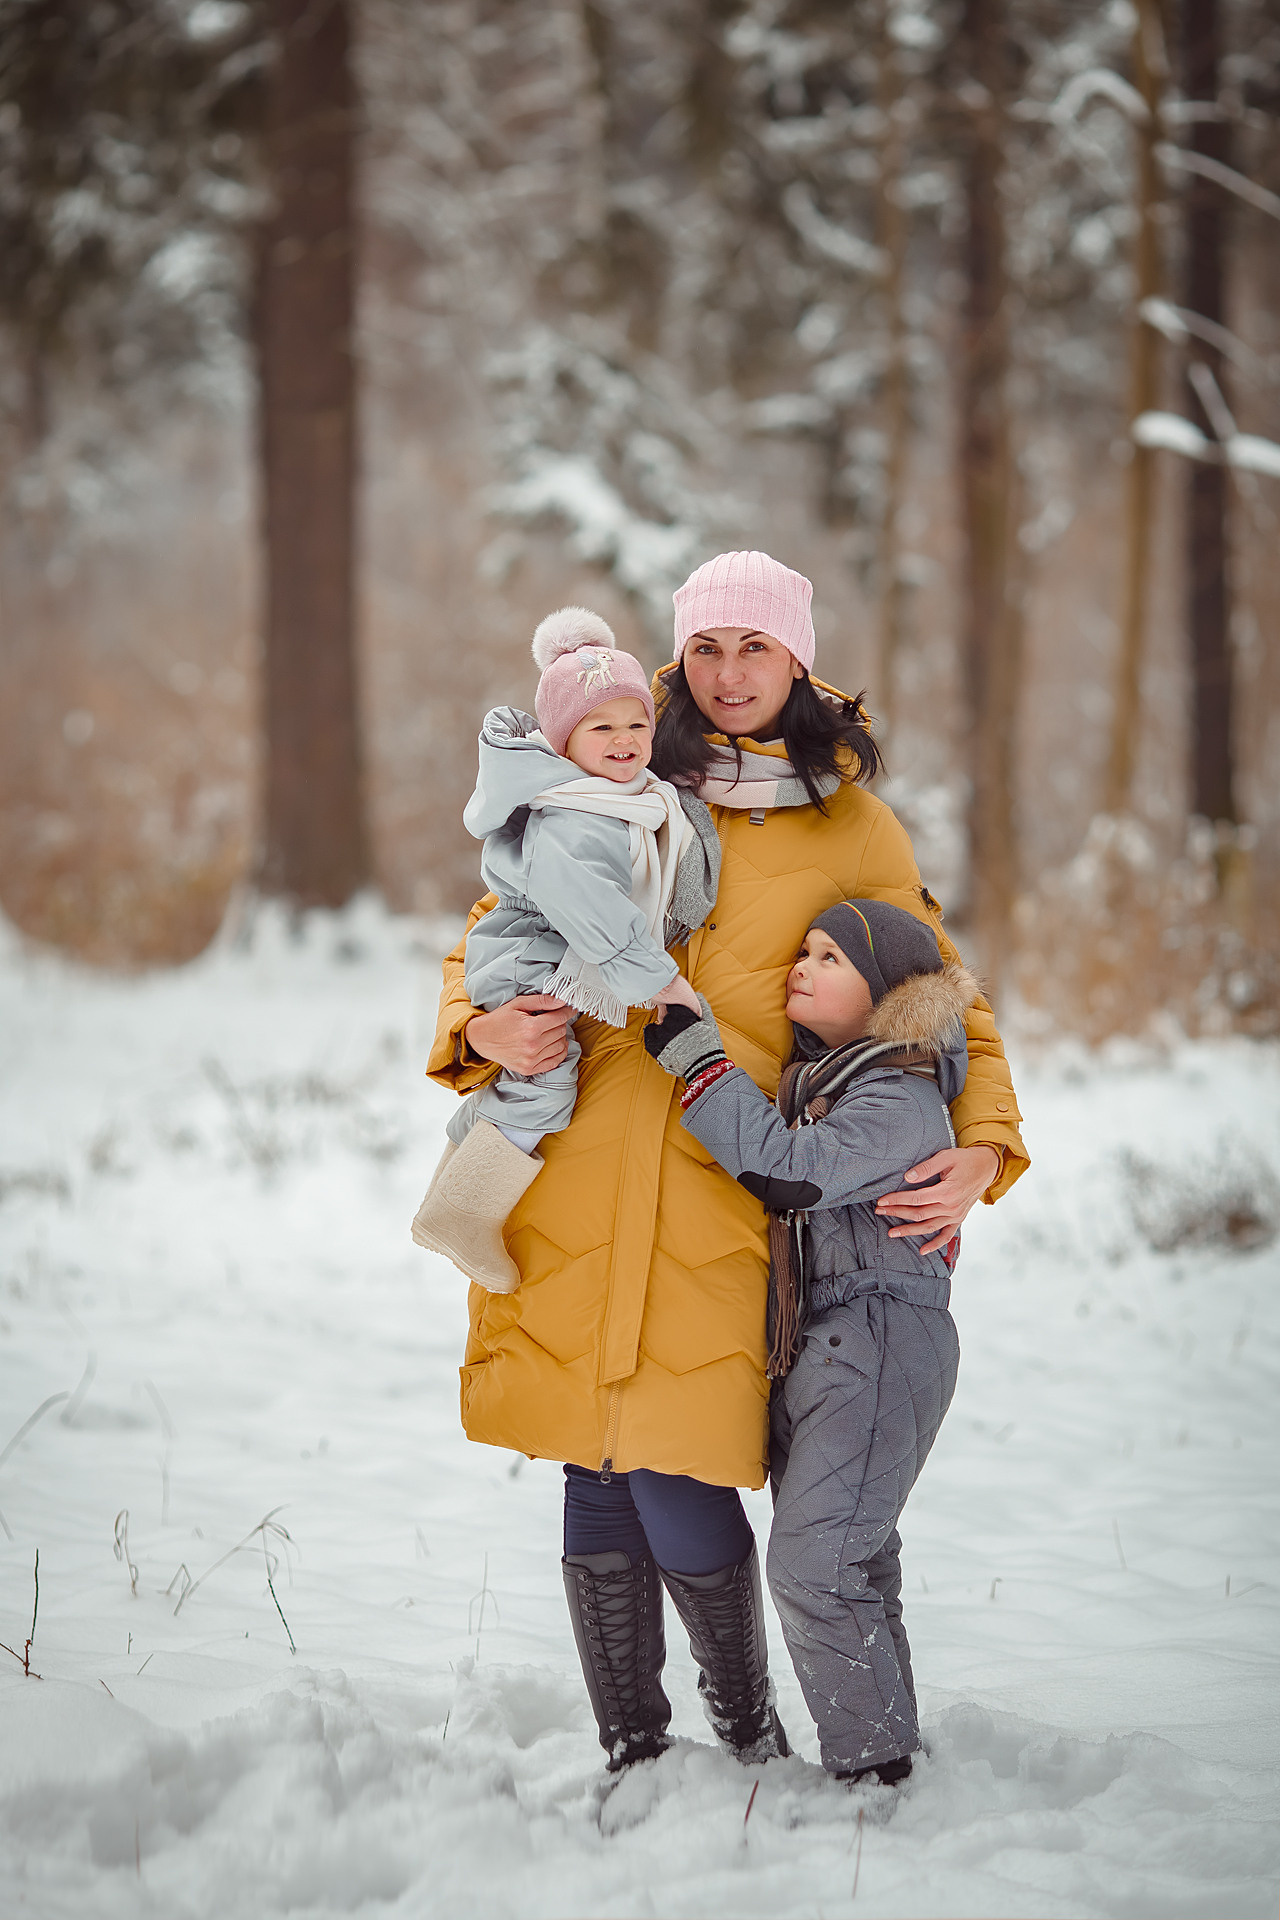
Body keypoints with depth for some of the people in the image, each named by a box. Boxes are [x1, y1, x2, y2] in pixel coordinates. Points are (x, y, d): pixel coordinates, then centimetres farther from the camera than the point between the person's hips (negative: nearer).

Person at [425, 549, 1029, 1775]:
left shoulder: (854, 832, 9)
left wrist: (979, 1150, -6)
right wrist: (485, 1031, -4)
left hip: (725, 1202, -2)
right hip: (576, 1193, 2)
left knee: (681, 1501, -9)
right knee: (596, 1488, 4)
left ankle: (746, 1716, 17)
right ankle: (630, 1753, 20)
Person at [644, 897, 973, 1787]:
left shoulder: (901, 1098, -14)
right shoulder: (812, 1077, 15)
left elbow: (788, 1168, -26)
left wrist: (693, 1049, -23)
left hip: (880, 1346, -9)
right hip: (808, 1351, 9)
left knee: (814, 1562, -15)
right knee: (852, 1567, 13)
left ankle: (876, 1771, -10)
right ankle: (880, 1750, 21)